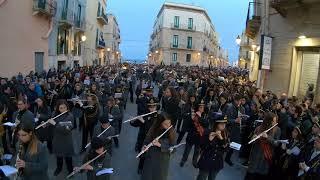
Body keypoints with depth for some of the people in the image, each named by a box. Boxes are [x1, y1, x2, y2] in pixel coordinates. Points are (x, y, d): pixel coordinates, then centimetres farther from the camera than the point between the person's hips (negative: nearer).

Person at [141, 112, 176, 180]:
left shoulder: (172, 132, -13)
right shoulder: (153, 129, -11)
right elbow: (147, 140, -2)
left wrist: (160, 145, -28)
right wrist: (144, 147, -24)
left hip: (163, 160, -1)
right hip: (150, 158, 1)